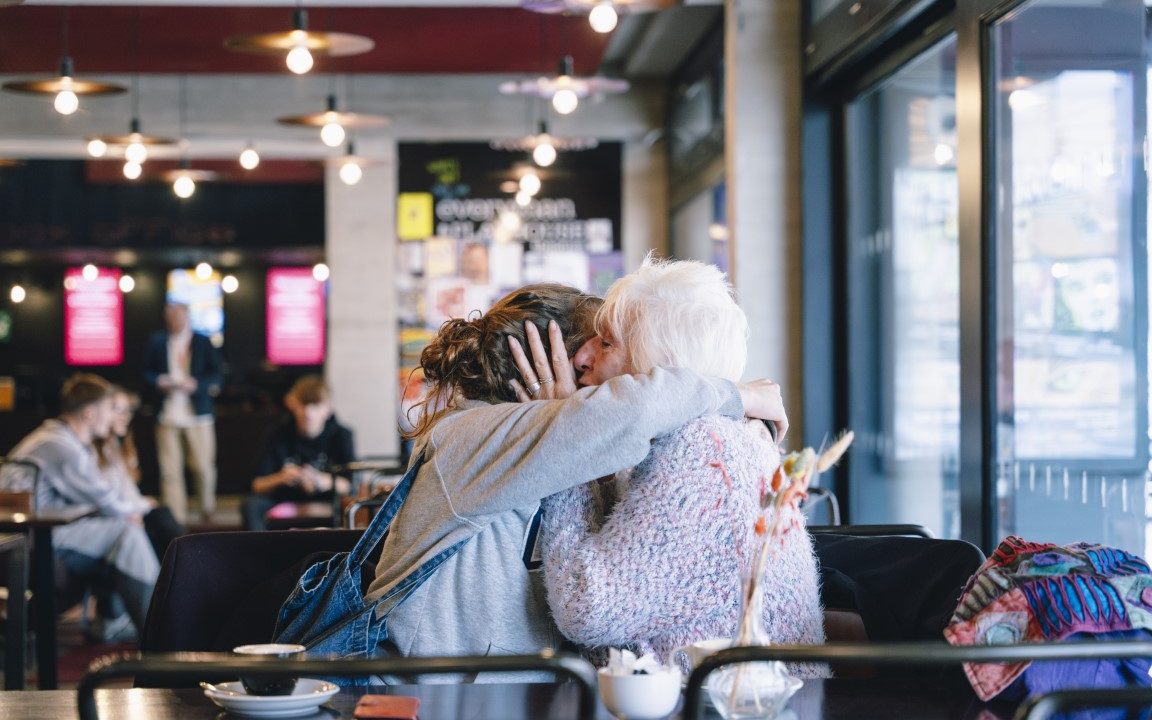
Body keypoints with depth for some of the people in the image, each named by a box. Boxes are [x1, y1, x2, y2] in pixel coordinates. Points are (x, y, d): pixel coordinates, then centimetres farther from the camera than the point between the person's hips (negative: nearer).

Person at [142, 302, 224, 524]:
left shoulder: (203, 342, 4)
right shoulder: (157, 341, 9)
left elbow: (216, 376, 0)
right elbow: (147, 372, 10)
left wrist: (195, 384, -16)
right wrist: (159, 382, -11)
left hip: (198, 414, -1)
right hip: (167, 414, 1)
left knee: (203, 466, 1)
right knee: (170, 470, -2)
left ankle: (208, 510, 24)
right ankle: (176, 517, 3)